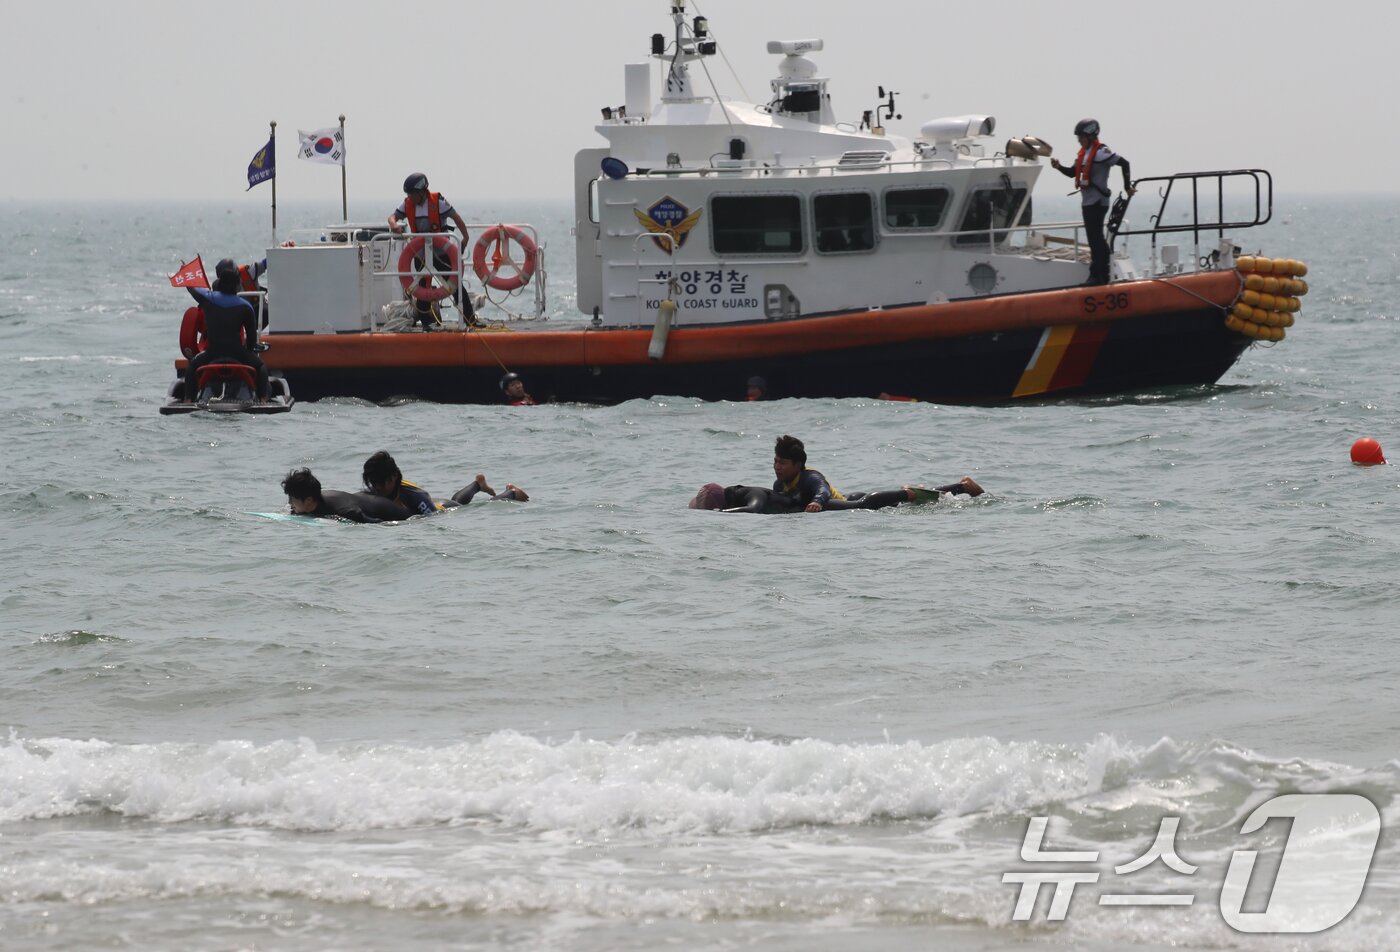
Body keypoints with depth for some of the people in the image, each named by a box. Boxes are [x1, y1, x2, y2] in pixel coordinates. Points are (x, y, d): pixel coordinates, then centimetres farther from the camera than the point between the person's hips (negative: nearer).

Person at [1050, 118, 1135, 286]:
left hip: (1098, 202, -10)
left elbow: (1124, 163, -16)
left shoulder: (1101, 153, -14)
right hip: (1087, 202, 10)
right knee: (1096, 240, 14)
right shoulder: (1083, 153, 13)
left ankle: (1097, 275, -6)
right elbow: (1073, 172, 19)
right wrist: (1059, 167, 0)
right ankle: (1102, 275, 20)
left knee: (1095, 239, -9)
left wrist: (1128, 187, -12)